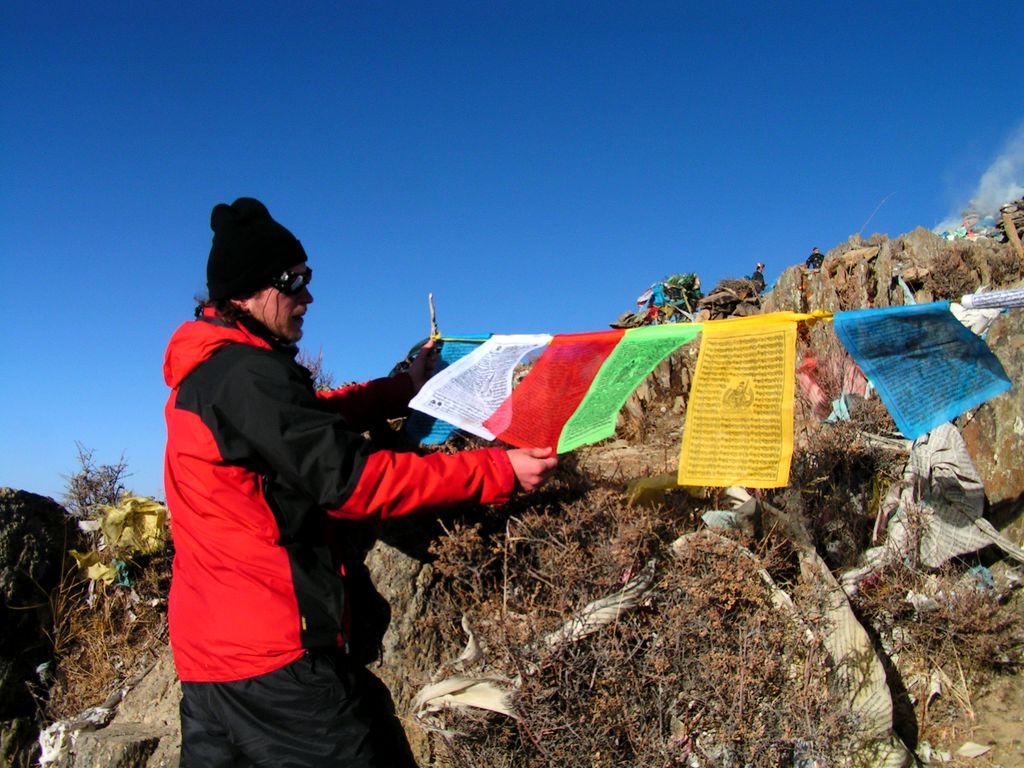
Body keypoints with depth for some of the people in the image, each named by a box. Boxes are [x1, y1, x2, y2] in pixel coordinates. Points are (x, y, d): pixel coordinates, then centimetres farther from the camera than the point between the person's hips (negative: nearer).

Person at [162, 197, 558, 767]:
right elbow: (348, 478, -23)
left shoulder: (207, 371, 12)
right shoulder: (245, 374, -19)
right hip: (275, 656, -10)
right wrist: (499, 471, -21)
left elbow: (307, 420, 22)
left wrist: (405, 388, 21)